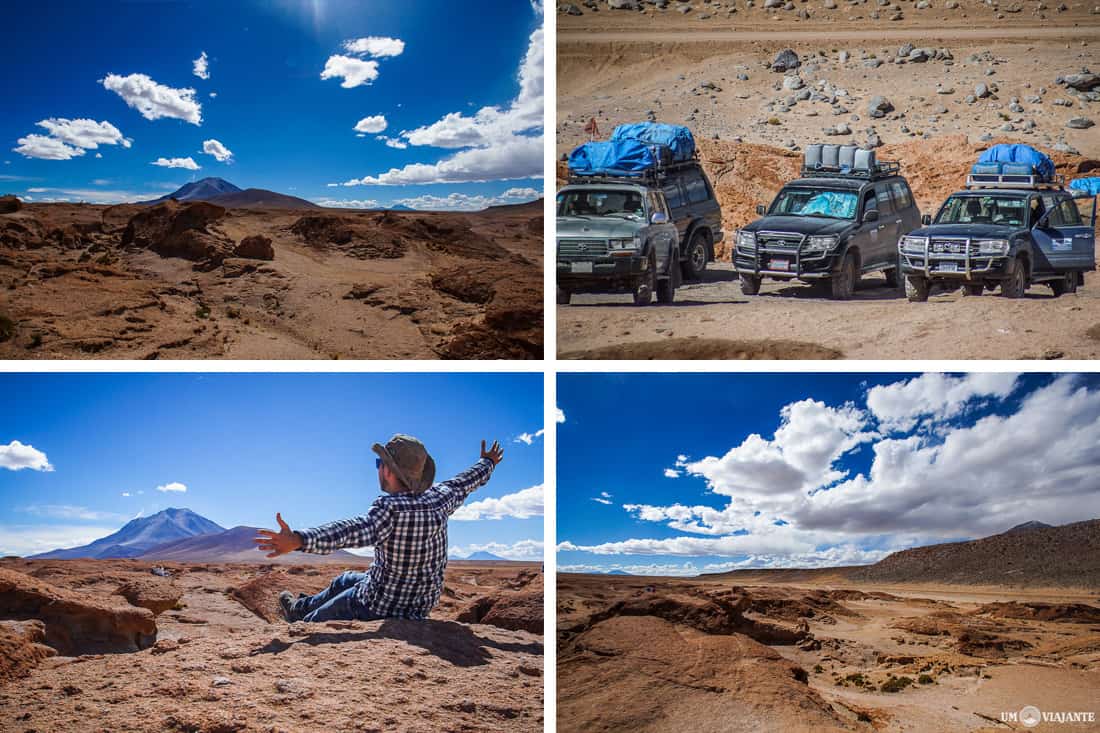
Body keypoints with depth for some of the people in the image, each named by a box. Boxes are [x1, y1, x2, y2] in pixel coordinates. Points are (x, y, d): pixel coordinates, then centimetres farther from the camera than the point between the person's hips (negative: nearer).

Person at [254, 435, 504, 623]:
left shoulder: (390, 507, -31)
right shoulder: (438, 498, -9)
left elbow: (357, 530, -49)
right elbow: (463, 484, 11)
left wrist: (298, 540, -61)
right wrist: (488, 463, 33)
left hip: (378, 608, -8)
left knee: (315, 622, 16)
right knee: (345, 580, 32)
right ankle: (300, 608, 54)